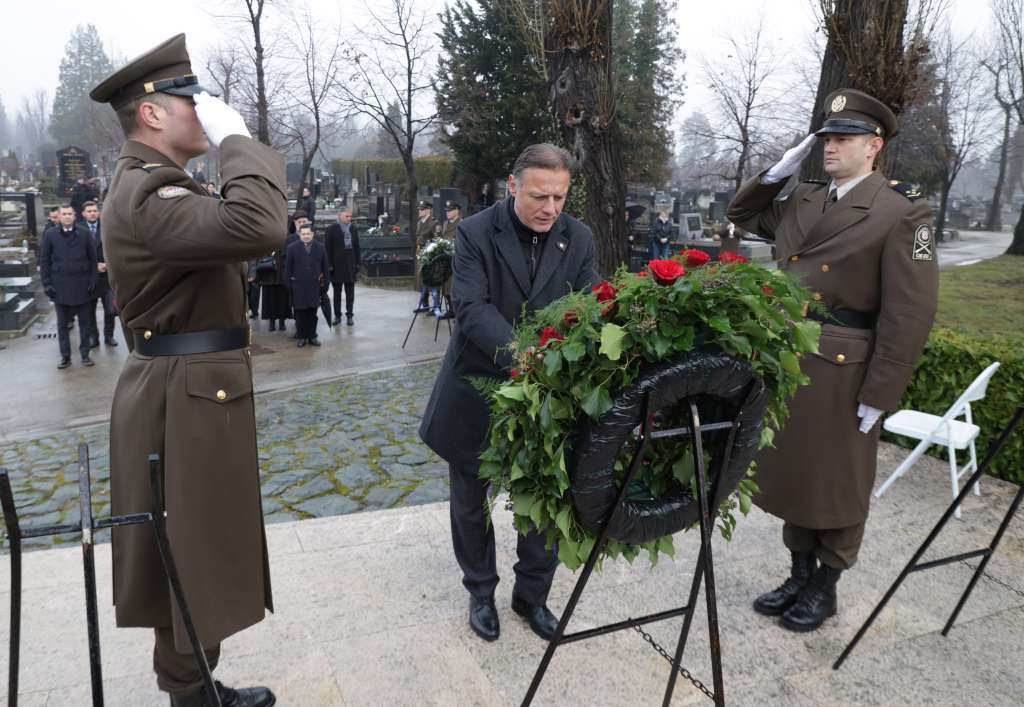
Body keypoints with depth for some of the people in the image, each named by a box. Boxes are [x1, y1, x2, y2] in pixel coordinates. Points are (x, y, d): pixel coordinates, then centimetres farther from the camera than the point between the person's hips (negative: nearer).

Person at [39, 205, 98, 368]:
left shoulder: (84, 233, 1)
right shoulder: (50, 235, 3)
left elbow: (93, 258, 3)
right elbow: (44, 261, 4)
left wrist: (93, 280, -3)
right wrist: (46, 284, -2)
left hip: (82, 285, -1)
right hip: (60, 286, 1)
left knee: (84, 322, 6)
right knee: (62, 324, 7)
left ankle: (85, 354, 15)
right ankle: (65, 356, 15)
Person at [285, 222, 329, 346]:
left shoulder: (320, 247, 4)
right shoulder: (292, 248, 0)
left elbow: (325, 267, 8)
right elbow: (288, 268, 2)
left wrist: (325, 284, 5)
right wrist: (289, 284, -2)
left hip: (315, 286, 1)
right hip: (298, 287, -1)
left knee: (312, 313, 7)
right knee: (300, 313, 4)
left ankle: (312, 336, 17)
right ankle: (302, 337, 14)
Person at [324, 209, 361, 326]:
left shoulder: (353, 229, 6)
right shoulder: (331, 229, -5)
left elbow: (356, 247, 10)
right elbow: (327, 248, -6)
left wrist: (358, 263, 5)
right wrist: (329, 265, -10)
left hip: (351, 265, 3)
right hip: (337, 265, -3)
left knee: (350, 292, 7)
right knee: (337, 292, 8)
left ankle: (349, 315, 15)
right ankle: (337, 315, 16)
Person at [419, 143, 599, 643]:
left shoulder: (578, 239, -2)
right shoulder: (475, 233, -12)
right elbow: (471, 307, -22)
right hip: (479, 391, -2)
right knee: (470, 502, 14)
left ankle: (532, 595, 33)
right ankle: (481, 592, 37)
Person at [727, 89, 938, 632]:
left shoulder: (901, 216, -10)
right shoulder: (800, 203, 9)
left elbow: (908, 316, -13)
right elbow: (742, 215, 25)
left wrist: (878, 396, -14)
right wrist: (776, 174, 7)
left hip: (843, 373, -6)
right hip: (784, 362, 6)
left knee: (836, 484, 9)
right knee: (790, 473, 15)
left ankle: (825, 588, 29)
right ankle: (800, 574, 34)